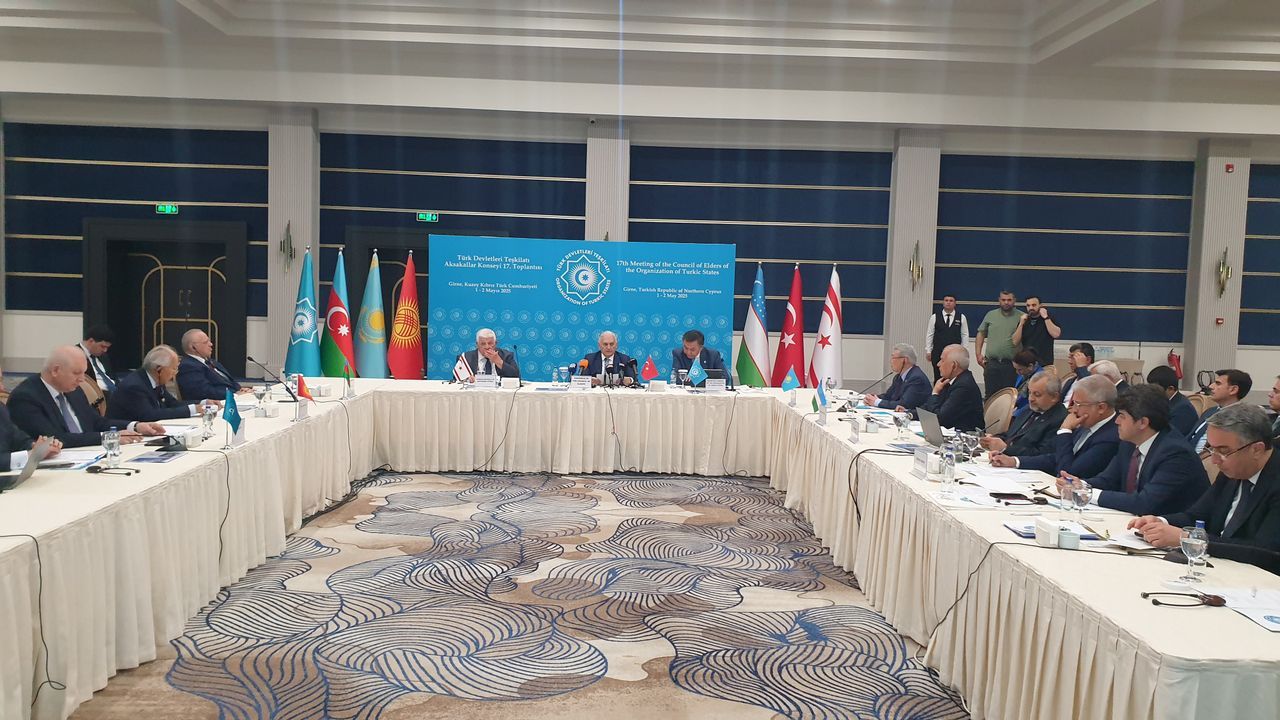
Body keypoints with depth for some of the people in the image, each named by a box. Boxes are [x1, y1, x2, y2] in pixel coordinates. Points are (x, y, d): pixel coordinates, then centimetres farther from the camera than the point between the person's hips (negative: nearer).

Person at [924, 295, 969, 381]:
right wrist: (928, 351, 3)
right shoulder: (934, 317, 5)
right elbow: (929, 335, 7)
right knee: (938, 378, 2)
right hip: (938, 353, 0)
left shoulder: (961, 318, 5)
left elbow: (965, 335, 6)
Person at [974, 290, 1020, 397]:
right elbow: (981, 334, 12)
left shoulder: (1021, 317, 0)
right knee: (990, 395, 6)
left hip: (1011, 364, -2)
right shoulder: (991, 315, 9)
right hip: (991, 363, 2)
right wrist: (978, 354, 5)